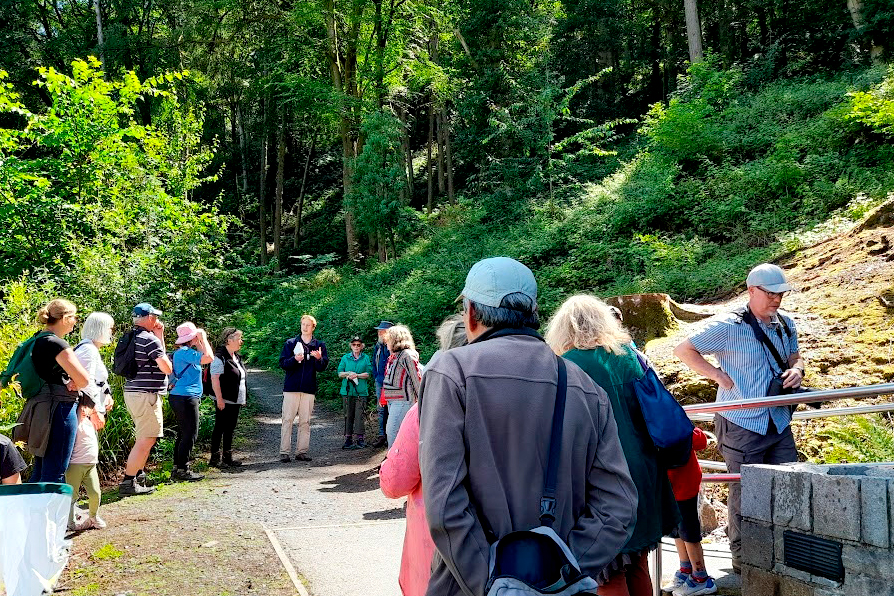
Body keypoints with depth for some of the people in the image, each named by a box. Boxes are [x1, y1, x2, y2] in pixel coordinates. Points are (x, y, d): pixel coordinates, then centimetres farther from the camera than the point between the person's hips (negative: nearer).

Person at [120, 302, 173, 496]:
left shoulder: (132, 338, 14)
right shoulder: (150, 339, -15)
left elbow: (157, 358, 21)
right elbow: (167, 368, -13)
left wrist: (160, 337, 13)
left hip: (133, 392, 10)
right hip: (146, 394, -10)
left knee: (144, 438, 22)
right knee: (146, 440, -6)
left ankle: (138, 475, 30)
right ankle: (128, 483, -7)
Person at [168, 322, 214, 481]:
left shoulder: (182, 352, 16)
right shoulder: (185, 352, -16)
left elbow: (203, 357, 27)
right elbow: (209, 358, -26)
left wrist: (200, 342, 16)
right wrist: (203, 338, -14)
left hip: (179, 396, 11)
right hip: (185, 398, -11)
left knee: (183, 434, 16)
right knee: (190, 434, -5)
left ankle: (177, 468, 21)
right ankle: (183, 469, -1)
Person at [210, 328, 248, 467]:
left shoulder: (236, 357, 14)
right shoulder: (220, 357, -14)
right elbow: (215, 379, -19)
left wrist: (244, 398, 20)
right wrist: (219, 399, -22)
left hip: (235, 401, 9)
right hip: (224, 401, -9)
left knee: (230, 429, 13)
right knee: (220, 428, -2)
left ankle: (227, 457, 19)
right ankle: (215, 458, 4)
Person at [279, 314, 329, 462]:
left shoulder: (319, 345, 9)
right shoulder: (290, 343, 7)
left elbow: (322, 368, 4)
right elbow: (283, 363, 0)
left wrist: (319, 358, -18)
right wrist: (295, 359, -19)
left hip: (309, 388, 1)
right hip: (291, 387, -1)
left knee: (305, 421, 3)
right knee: (287, 420, -3)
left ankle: (302, 451, 9)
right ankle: (284, 452, 1)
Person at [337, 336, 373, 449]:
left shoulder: (366, 358, 8)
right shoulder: (345, 358, 13)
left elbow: (368, 374, 0)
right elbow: (340, 373, 8)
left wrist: (356, 375, -13)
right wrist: (348, 373, -10)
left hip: (361, 391, -2)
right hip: (347, 390, 2)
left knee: (359, 415, -6)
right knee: (348, 416, 4)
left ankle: (360, 439, -2)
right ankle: (348, 439, 9)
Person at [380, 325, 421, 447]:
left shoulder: (407, 355, -10)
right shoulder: (392, 356, 18)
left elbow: (416, 378, -11)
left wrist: (420, 399, -11)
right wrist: (383, 398, 23)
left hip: (402, 400, -9)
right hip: (392, 400, 9)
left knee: (392, 430, -14)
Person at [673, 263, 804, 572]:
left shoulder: (786, 325, 7)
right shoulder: (729, 326, -13)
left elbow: (795, 356, 25)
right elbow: (683, 350, -9)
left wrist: (797, 369, 0)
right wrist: (720, 376, -14)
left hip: (779, 422, 6)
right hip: (741, 424, -6)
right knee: (745, 492, 4)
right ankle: (743, 558, 21)